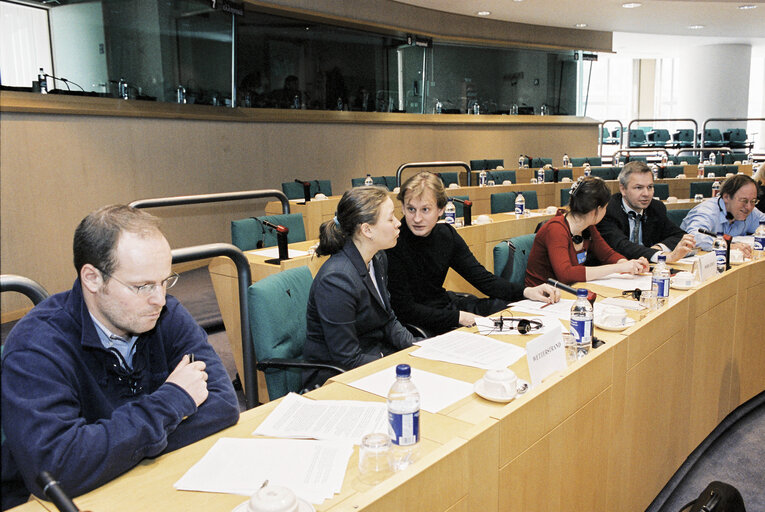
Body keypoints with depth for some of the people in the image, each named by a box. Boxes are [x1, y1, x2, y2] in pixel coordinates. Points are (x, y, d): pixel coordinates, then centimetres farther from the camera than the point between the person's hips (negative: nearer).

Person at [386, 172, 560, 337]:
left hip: (445, 305, 7)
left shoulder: (447, 235, 0)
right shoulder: (394, 242, -21)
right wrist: (458, 318, -24)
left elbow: (482, 279, 3)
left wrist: (526, 292, -11)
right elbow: (404, 308, -21)